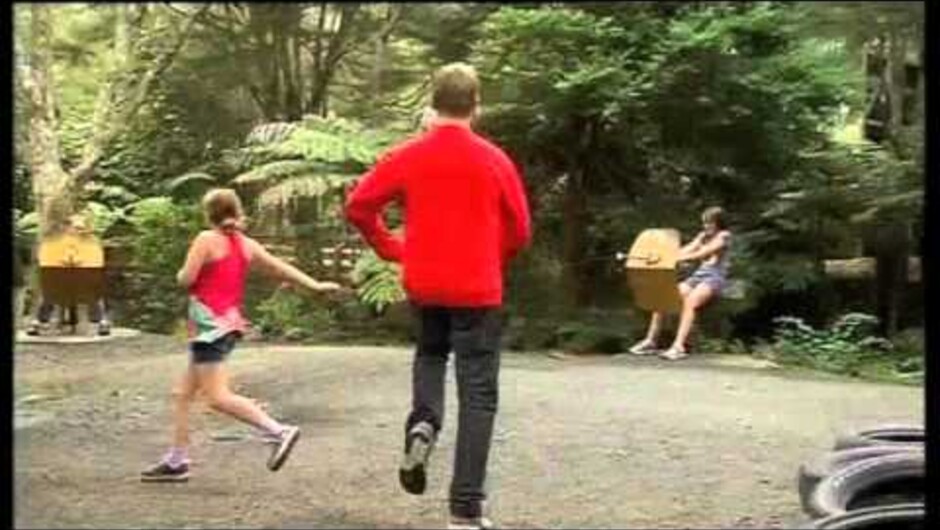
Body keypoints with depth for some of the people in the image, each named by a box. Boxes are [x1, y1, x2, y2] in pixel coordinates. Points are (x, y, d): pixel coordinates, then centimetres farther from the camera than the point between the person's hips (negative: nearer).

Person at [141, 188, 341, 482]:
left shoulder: (207, 239, -9)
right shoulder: (247, 244, 9)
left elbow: (186, 278, -13)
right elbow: (281, 268, 10)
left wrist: (182, 273, 10)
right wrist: (315, 285, 16)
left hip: (209, 324, -8)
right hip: (229, 323, 8)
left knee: (218, 396, -12)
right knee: (182, 394, 15)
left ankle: (279, 431, -21)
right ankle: (176, 461, 17)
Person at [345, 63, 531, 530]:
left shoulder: (407, 156, -2)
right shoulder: (494, 160, -4)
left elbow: (358, 205, -1)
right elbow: (519, 231, 1)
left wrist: (390, 248, 13)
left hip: (423, 284, 2)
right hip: (478, 289, -2)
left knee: (430, 354, 31)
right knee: (478, 396, 2)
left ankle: (422, 423, 1)